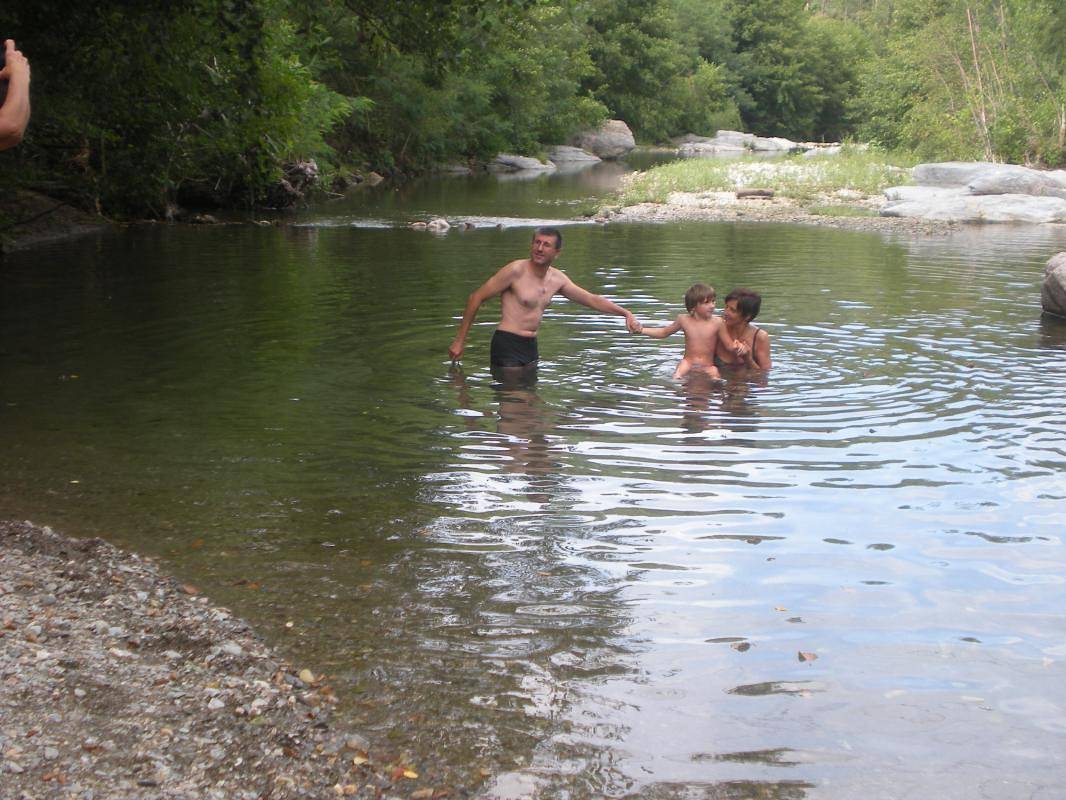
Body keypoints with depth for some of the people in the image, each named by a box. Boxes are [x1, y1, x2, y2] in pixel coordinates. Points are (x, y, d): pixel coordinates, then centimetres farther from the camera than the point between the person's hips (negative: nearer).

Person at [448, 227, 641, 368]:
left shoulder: (557, 279, 8)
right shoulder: (516, 270, -12)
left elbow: (593, 300, 17)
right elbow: (476, 298, -9)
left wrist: (625, 313, 5)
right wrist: (459, 341, -9)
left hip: (531, 347, 7)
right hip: (507, 344, -7)